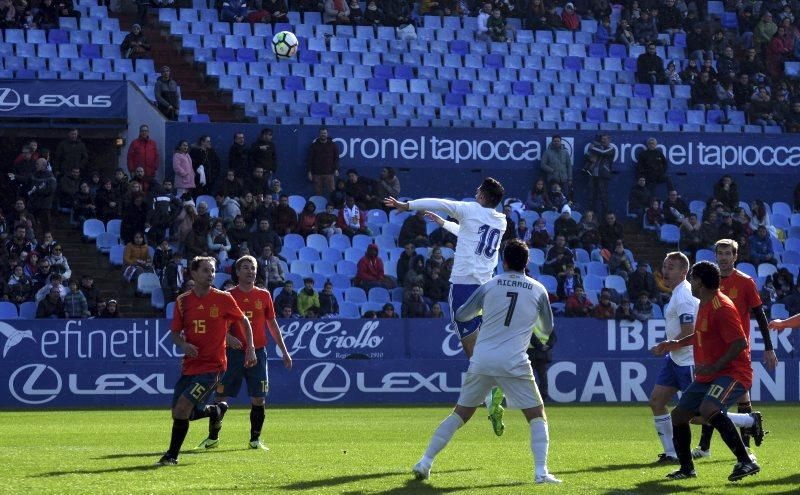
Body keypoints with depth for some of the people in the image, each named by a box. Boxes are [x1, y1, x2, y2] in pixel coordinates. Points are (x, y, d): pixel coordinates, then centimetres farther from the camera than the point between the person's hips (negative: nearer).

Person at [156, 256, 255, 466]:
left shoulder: (223, 299, -5)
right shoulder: (183, 301, 3)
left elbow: (244, 321, 9)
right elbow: (175, 332, 11)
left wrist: (250, 348, 1)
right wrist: (183, 345, -10)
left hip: (212, 365, -5)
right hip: (190, 364, 5)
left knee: (182, 408, -18)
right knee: (180, 413, 7)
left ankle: (172, 455, -3)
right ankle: (217, 410, 37)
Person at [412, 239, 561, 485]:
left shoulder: (489, 286, 6)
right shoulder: (538, 290, 5)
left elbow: (461, 315, 17)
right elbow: (547, 329, 18)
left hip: (481, 362, 2)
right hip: (514, 364, -2)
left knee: (460, 414, 14)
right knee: (537, 416, 8)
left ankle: (425, 462, 9)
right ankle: (541, 471, -8)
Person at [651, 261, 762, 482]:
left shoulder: (722, 308, -19)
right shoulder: (704, 305, 13)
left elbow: (740, 343, -24)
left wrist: (714, 367, -26)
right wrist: (676, 344, 28)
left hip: (732, 373, -10)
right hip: (707, 375, 10)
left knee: (708, 409, -34)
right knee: (678, 415, 10)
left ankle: (746, 462, -31)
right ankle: (686, 469, 27)